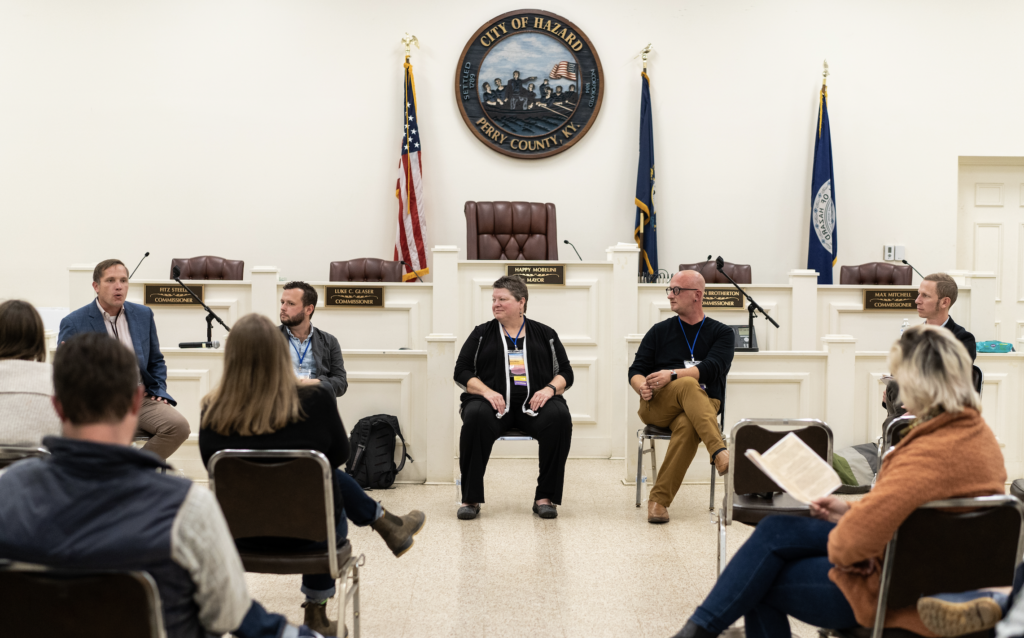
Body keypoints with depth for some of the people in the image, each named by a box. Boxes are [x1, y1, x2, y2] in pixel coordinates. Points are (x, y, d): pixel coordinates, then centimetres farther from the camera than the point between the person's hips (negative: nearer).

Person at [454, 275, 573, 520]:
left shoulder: (545, 334, 18)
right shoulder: (481, 334, 17)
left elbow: (566, 373, 16)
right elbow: (462, 372, 10)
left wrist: (550, 388, -7)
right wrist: (486, 391, -9)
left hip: (534, 404, 1)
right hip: (493, 402, 0)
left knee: (559, 416, -32)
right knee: (476, 416, -35)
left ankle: (545, 497, -21)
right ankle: (470, 498, -25)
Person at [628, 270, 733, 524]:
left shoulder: (722, 333, 14)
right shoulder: (660, 331, 20)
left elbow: (713, 368, -6)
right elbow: (636, 371, 14)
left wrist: (673, 374, -21)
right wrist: (642, 386, -11)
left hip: (703, 406, -1)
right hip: (656, 405, 1)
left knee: (688, 426, -38)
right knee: (689, 384, -35)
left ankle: (659, 500, -34)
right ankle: (720, 453, -50)